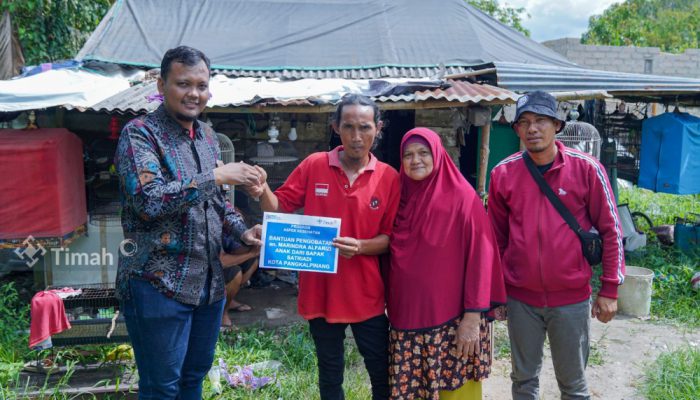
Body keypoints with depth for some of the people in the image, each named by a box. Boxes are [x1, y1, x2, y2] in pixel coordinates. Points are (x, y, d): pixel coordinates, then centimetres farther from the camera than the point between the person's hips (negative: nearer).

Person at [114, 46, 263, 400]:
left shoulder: (207, 136, 12)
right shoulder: (140, 133, -11)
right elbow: (149, 200, -25)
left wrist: (241, 231, 3)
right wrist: (216, 176, -22)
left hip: (209, 281, 7)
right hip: (159, 283, -7)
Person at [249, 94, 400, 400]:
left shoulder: (389, 177, -5)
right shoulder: (314, 165, -4)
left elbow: (390, 237, -3)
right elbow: (279, 207, -1)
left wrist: (360, 247, -23)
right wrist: (261, 192, -22)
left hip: (366, 293, 0)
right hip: (321, 289, 1)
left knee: (381, 371, 13)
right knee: (329, 374, 18)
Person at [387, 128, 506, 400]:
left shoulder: (462, 197, -8)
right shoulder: (402, 198, 7)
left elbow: (479, 256, -12)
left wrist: (473, 315, -15)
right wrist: (391, 307, 10)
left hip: (451, 321, -4)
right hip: (406, 318, 5)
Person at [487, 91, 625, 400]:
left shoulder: (586, 168, -7)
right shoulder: (503, 173, -2)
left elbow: (610, 230, -2)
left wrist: (609, 290, -3)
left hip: (572, 298, -1)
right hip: (520, 298, 2)